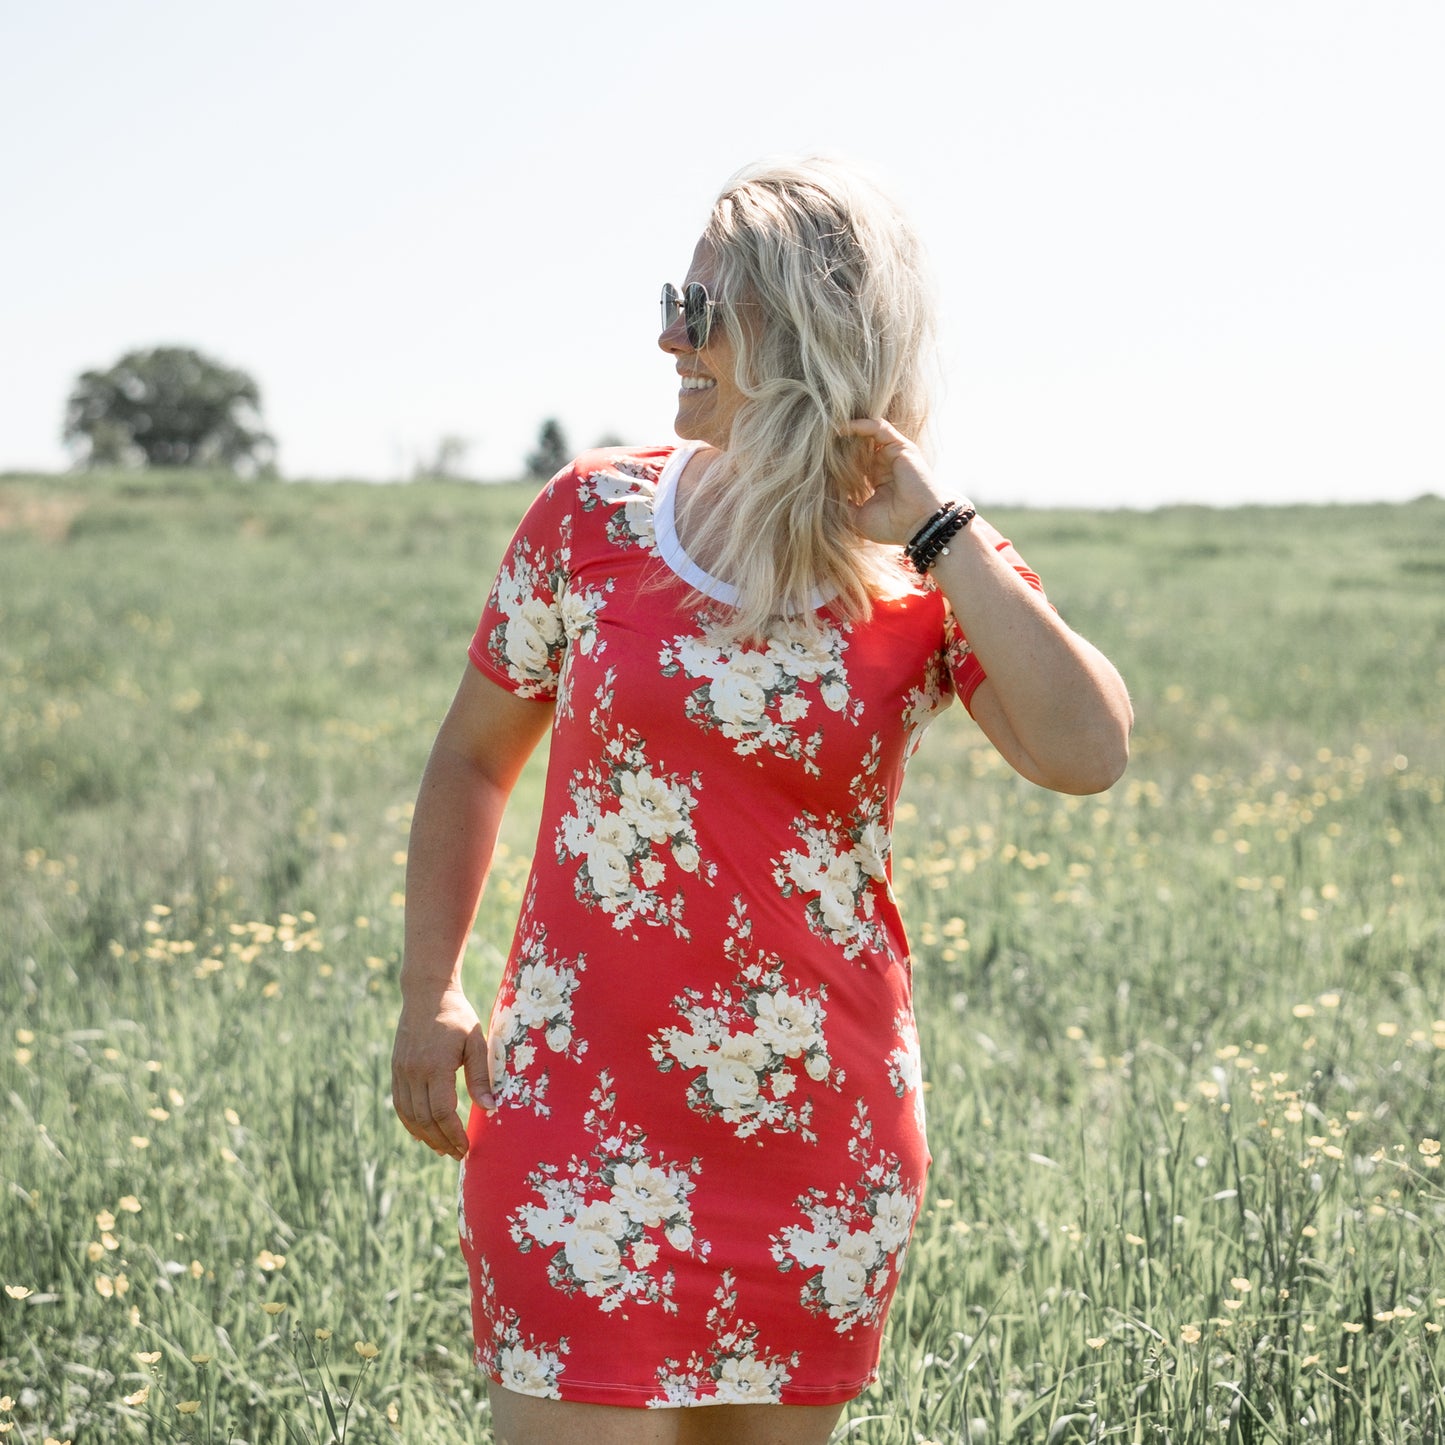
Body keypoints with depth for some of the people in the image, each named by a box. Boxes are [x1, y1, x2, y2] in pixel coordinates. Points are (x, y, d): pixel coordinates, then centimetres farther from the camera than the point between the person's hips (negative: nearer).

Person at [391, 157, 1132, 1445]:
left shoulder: (932, 578, -1)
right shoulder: (594, 516, 1)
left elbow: (1087, 754, -19)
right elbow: (474, 760, 11)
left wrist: (936, 526, -15)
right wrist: (429, 997, 2)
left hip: (823, 1122, 1)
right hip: (586, 1112, -1)